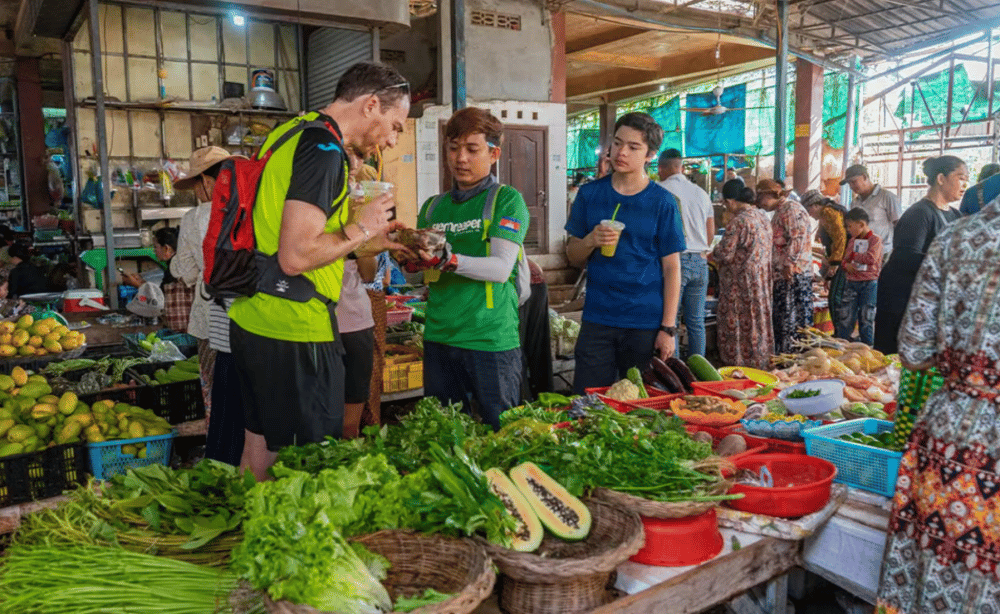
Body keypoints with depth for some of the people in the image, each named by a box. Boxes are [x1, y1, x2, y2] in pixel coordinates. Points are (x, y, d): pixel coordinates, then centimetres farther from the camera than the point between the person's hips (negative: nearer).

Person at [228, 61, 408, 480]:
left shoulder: (289, 132, 15)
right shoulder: (323, 148, -16)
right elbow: (296, 257, -24)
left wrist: (365, 240, 17)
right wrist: (359, 230, -7)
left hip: (250, 320, 10)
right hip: (294, 334, -10)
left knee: (259, 448, 20)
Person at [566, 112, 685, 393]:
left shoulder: (662, 202, -1)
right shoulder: (590, 194, 6)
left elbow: (671, 268, -2)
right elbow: (573, 257, 10)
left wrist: (668, 328, -8)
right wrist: (590, 241, -13)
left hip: (647, 326, -2)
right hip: (597, 320, 2)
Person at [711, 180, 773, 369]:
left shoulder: (738, 221, -20)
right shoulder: (763, 217, 8)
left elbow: (725, 253, -20)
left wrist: (712, 254, 2)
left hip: (741, 282, -8)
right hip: (761, 279, 9)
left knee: (737, 324, 1)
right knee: (759, 318, 15)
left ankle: (738, 360, 7)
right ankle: (762, 360, 23)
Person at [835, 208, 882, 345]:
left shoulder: (875, 239, -6)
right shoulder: (852, 240, 13)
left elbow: (871, 258, -19)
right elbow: (845, 258, 16)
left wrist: (853, 255, -8)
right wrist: (846, 264, -7)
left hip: (869, 283, -5)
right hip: (852, 282, 5)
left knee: (866, 318, 2)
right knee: (844, 317, 3)